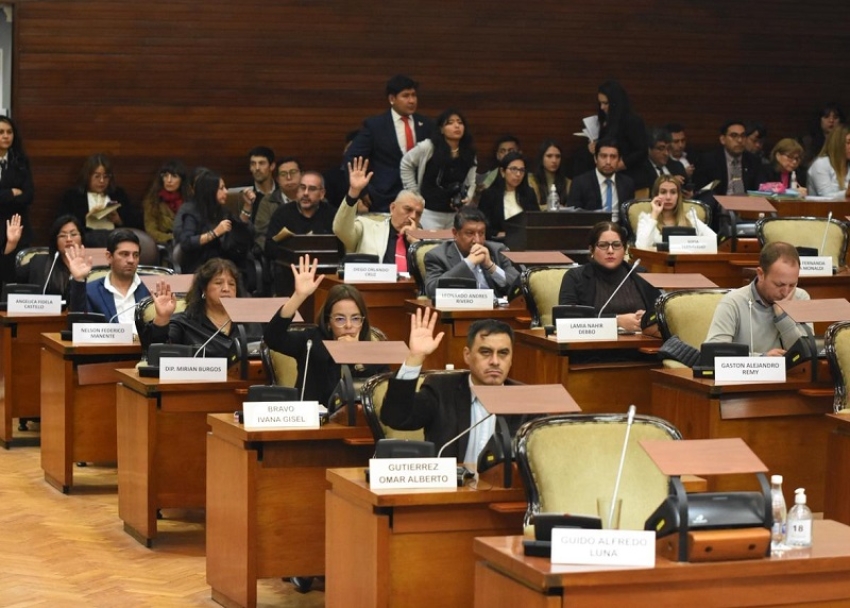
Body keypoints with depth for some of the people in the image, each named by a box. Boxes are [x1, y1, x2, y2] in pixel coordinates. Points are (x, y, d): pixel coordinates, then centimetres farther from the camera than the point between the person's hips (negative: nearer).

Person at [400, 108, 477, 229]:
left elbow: (471, 183, 12)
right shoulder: (429, 147, -9)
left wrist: (467, 199, -8)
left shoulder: (469, 154, 5)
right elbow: (406, 164, 2)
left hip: (456, 213, 5)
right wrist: (414, 192, 1)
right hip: (430, 212, -5)